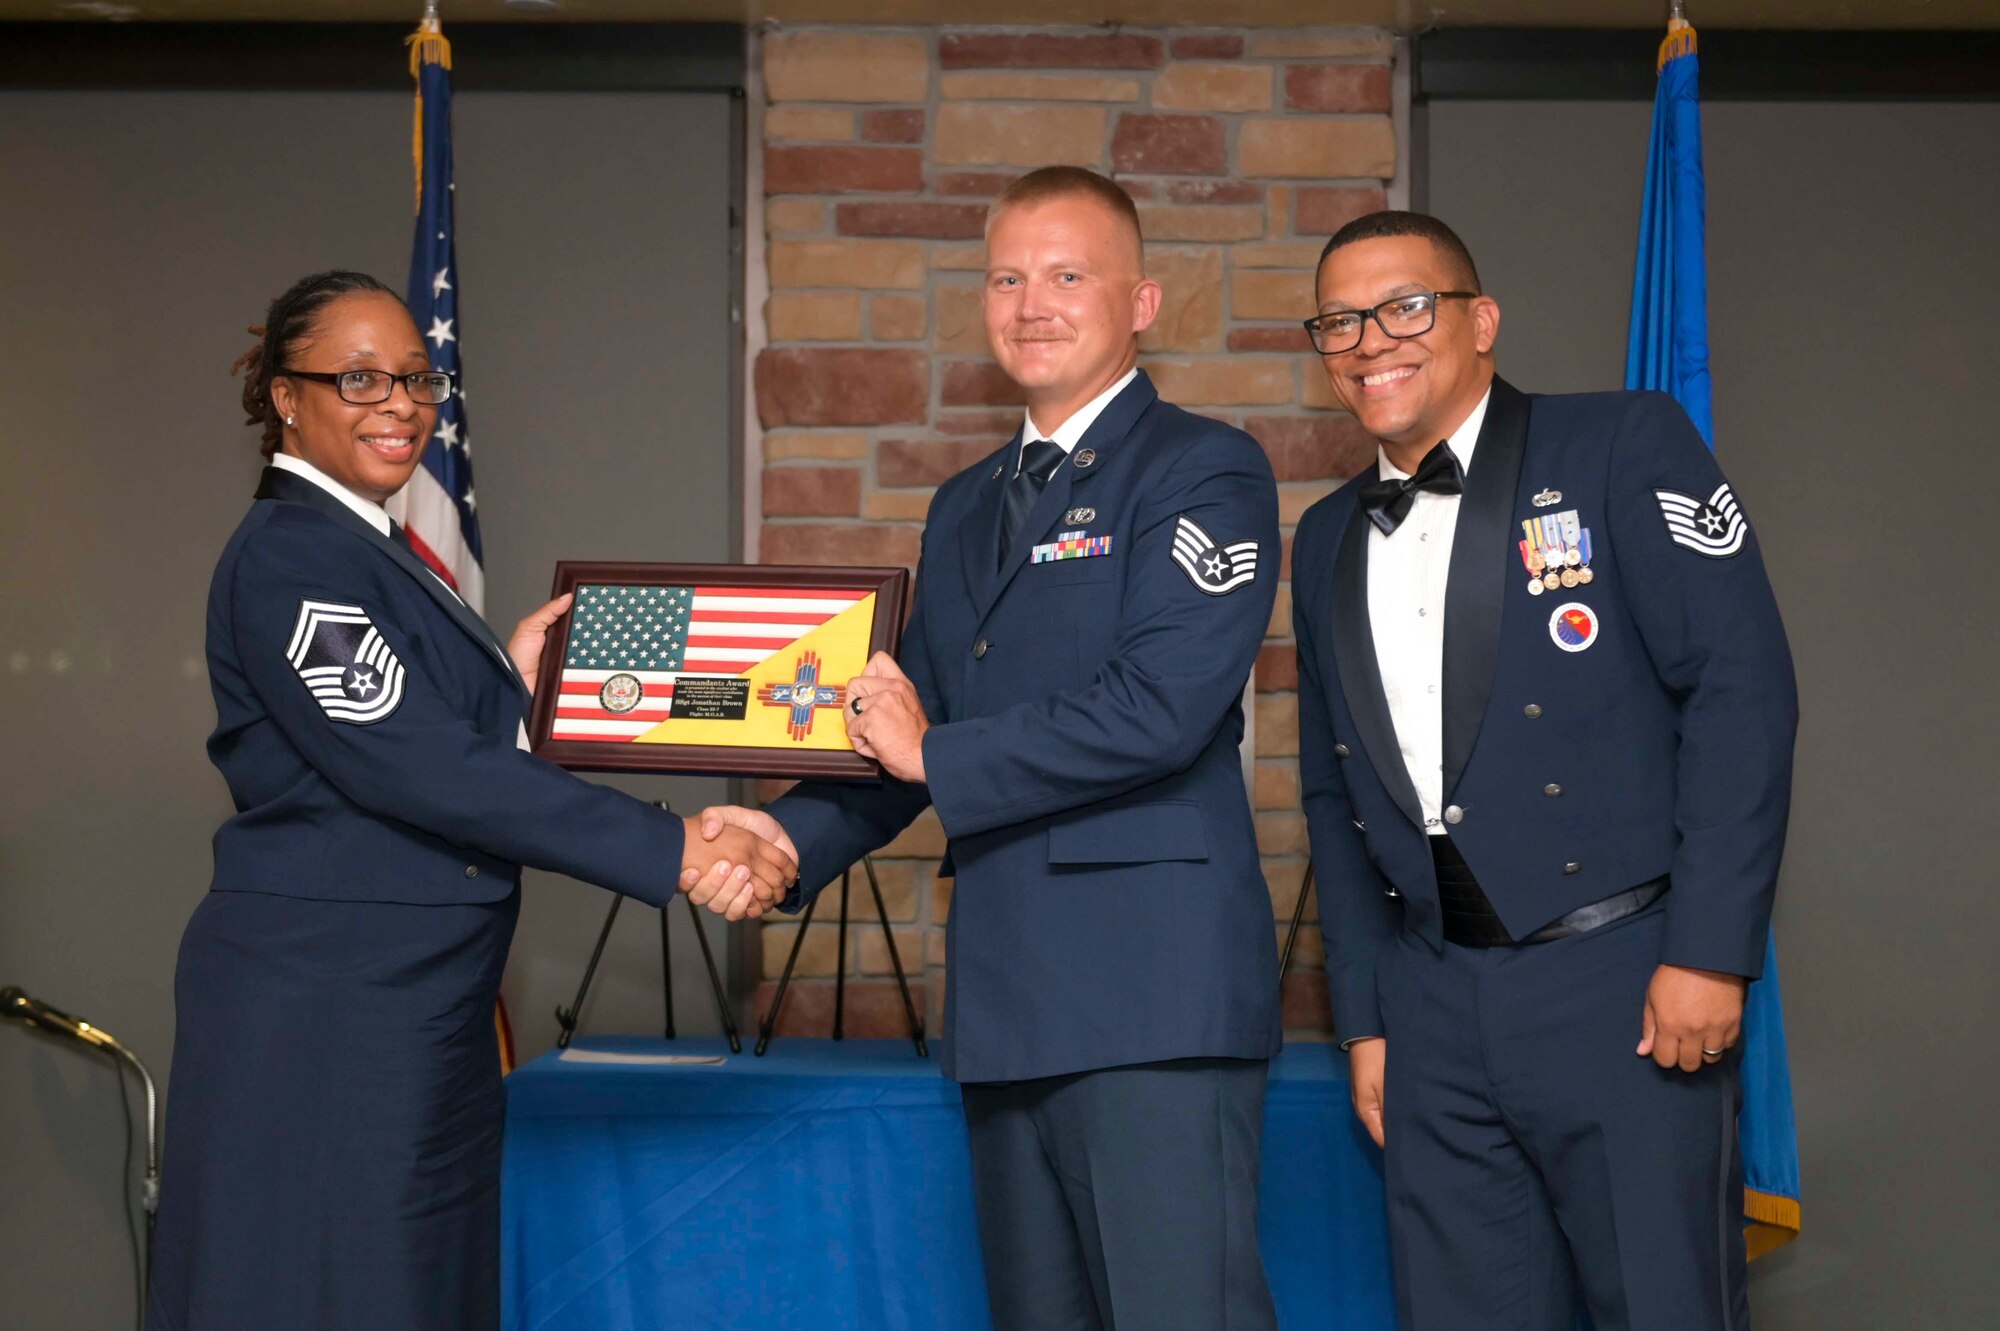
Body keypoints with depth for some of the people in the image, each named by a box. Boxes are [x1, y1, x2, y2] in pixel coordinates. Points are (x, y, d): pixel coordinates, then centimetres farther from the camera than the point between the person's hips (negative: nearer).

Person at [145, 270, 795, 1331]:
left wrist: (507, 680, 3)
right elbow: (412, 767, -23)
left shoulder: (366, 548, 17)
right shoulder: (289, 553, -13)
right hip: (322, 1006, -9)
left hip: (414, 1006, 9)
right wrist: (672, 852, -24)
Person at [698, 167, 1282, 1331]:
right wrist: (794, 837, 0)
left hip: (1156, 1002, -7)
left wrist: (936, 756, -8)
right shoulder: (966, 509, 20)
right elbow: (906, 723, 19)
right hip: (1009, 1004, 8)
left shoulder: (1204, 471, -4)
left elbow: (1159, 707, -17)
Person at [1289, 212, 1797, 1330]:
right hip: (1434, 1013, 5)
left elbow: (1742, 687, -9)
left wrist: (1710, 951, -15)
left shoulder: (1623, 446, -2)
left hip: (1624, 984, -5)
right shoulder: (1327, 541, 14)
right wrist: (1363, 1018, 12)